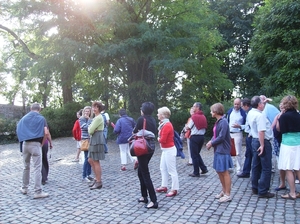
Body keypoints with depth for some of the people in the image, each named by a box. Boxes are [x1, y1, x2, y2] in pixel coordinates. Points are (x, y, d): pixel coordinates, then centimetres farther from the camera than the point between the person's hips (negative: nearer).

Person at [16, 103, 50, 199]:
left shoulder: (24, 118, 12)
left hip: (25, 144, 5)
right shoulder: (41, 118, -1)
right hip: (35, 144, -5)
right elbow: (46, 133, -11)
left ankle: (24, 188, 29)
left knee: (26, 167, 19)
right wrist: (42, 143, 0)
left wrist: (23, 140, 12)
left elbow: (18, 130, 9)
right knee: (37, 168, -4)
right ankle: (38, 192, -5)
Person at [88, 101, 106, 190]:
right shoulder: (96, 117, 18)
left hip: (97, 140, -10)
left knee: (96, 161, -4)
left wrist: (89, 128, 4)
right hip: (94, 140, 10)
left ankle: (99, 182, 4)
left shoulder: (99, 118, -14)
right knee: (90, 160, 14)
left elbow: (90, 131, -17)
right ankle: (96, 179, 24)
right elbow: (91, 131, 13)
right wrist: (91, 129, -8)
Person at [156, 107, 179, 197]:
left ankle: (174, 189, 6)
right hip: (165, 149, 10)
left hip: (169, 150, -10)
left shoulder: (167, 125, -22)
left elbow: (162, 140, -23)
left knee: (171, 170, -2)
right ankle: (164, 186, 28)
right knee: (163, 168, 18)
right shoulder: (164, 124, 8)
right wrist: (160, 138, -9)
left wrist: (158, 139, -5)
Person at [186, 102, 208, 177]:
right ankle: (204, 168, 15)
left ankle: (196, 172, 9)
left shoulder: (194, 116, -13)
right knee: (197, 153, 21)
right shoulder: (203, 116, 7)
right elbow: (205, 127, 13)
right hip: (202, 136, 7)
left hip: (194, 137, -7)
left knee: (194, 155, 3)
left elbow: (188, 127, -8)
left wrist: (187, 126, 13)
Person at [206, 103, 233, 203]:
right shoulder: (218, 121, 10)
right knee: (219, 171, 17)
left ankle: (227, 195, 10)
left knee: (225, 172, 0)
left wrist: (211, 143, -11)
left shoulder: (223, 122, -18)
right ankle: (224, 191, 31)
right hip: (218, 150, 9)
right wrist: (211, 141, -3)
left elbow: (221, 137, -21)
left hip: (223, 150, -9)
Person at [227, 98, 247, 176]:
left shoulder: (243, 113, -8)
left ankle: (239, 170, 8)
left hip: (238, 134, -5)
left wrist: (239, 126, -20)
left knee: (238, 153, -1)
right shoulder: (230, 111, 7)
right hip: (228, 134, 5)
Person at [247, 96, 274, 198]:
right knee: (266, 168, 0)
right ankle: (263, 191, 5)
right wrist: (262, 145, -24)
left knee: (256, 166, 17)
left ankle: (255, 188, 26)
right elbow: (261, 131, -28)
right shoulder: (260, 115, -22)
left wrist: (265, 103, 27)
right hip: (263, 141, -9)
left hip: (254, 140, 9)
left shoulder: (250, 113, 5)